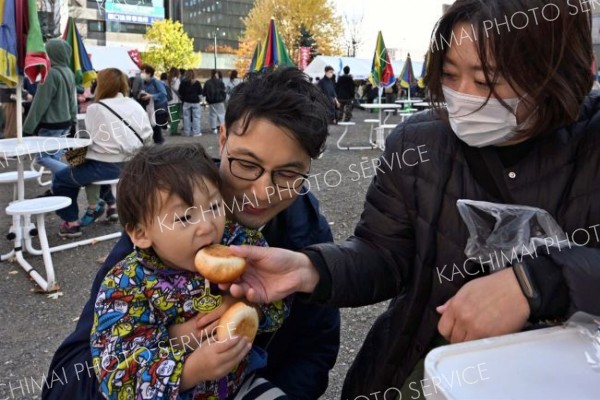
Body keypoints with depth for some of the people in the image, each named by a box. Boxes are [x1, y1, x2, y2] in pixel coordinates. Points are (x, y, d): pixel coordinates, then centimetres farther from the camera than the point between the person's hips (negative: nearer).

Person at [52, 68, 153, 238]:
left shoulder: (95, 109, -8)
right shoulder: (135, 105, 6)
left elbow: (87, 140, -8)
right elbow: (147, 135, 4)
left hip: (105, 167, -7)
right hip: (130, 165, 7)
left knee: (59, 178, 13)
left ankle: (71, 223, 10)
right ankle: (111, 204, 37)